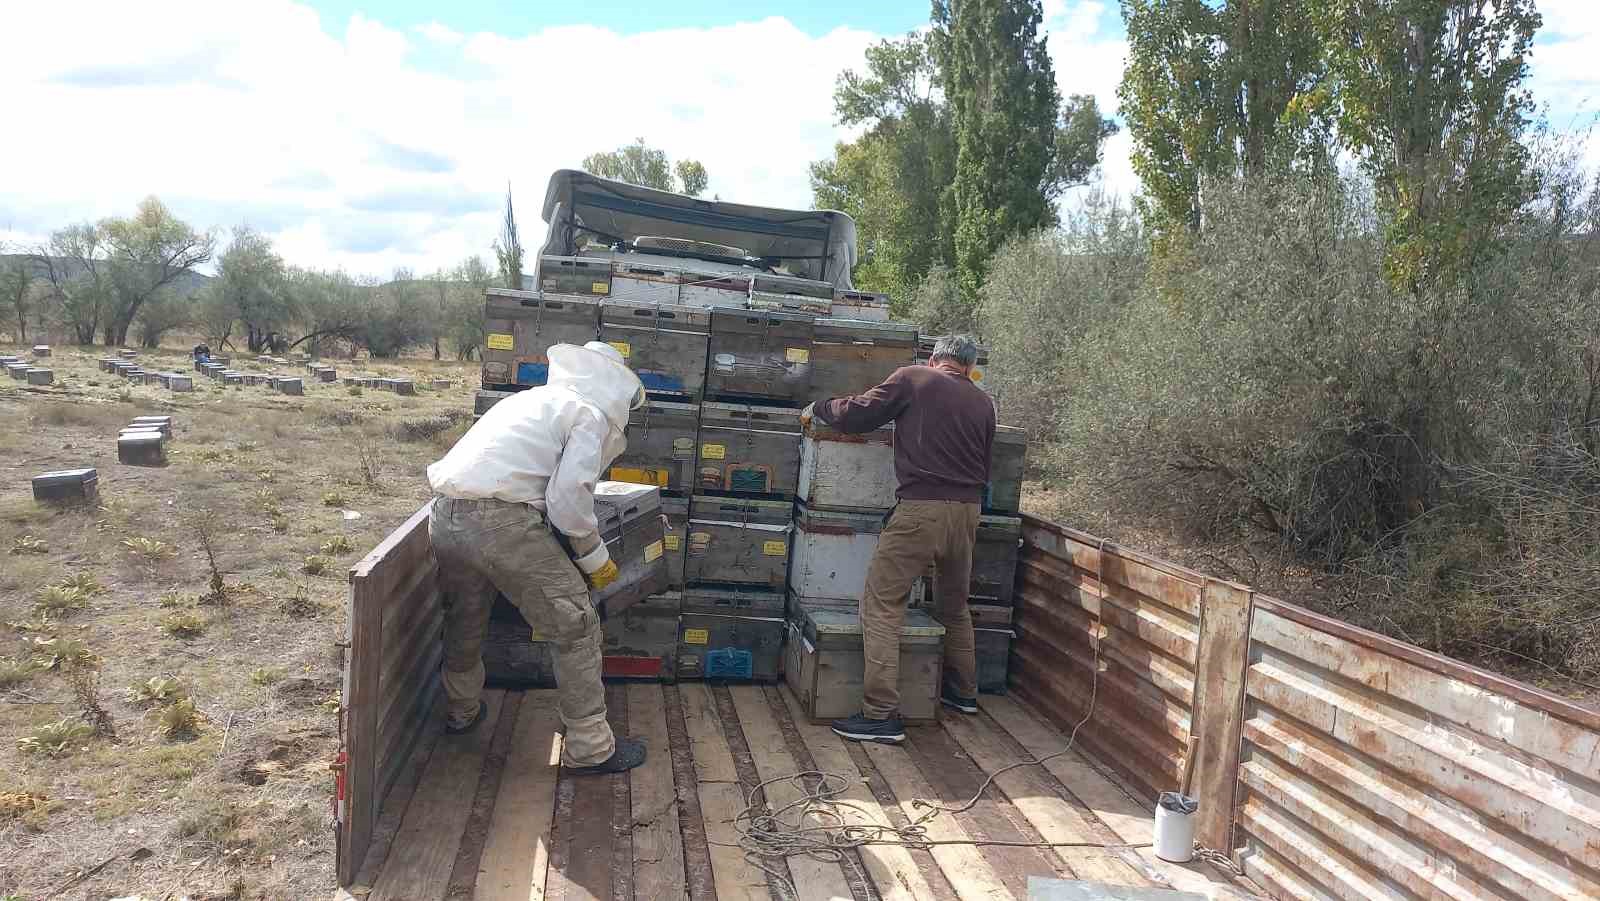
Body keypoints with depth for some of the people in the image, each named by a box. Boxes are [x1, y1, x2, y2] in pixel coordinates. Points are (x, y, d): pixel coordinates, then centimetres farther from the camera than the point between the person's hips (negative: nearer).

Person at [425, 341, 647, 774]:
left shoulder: (535, 397, 26)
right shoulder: (591, 412, 3)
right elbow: (569, 496, -8)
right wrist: (596, 558, 5)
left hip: (445, 514, 8)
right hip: (502, 522, -8)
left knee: (465, 620, 31)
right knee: (575, 627, 5)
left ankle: (462, 710, 52)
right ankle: (589, 747, 10)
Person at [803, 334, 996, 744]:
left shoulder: (912, 378, 1)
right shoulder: (983, 403, 14)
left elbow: (855, 415, -1)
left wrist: (817, 408, 17)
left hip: (921, 507, -6)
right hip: (968, 510, 6)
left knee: (882, 605, -2)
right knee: (955, 603, 24)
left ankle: (882, 715, -7)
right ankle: (963, 691, 40)